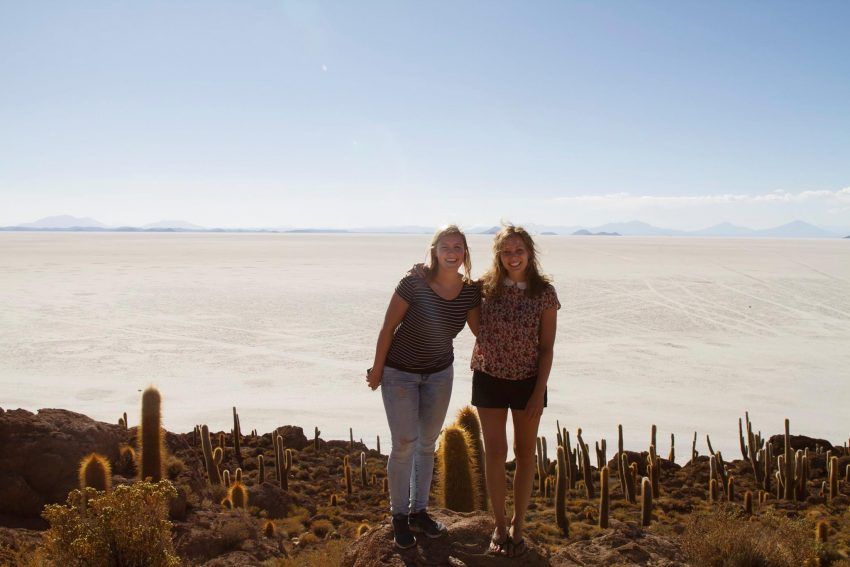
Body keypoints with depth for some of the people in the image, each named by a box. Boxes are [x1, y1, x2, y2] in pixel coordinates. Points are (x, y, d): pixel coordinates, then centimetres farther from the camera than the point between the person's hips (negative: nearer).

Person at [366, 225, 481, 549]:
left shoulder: (470, 292, -11)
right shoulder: (414, 283, -23)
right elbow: (388, 328, -15)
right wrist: (377, 370, -9)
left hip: (440, 373, 4)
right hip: (400, 373, -4)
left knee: (428, 443, 14)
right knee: (404, 445, -2)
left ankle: (419, 511, 31)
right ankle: (399, 516, 18)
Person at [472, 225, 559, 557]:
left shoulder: (544, 292, -9)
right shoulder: (486, 287, -5)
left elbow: (546, 347, -6)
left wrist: (540, 392, -10)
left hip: (528, 381, -1)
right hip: (489, 379, 1)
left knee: (525, 453, 11)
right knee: (495, 453, 4)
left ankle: (518, 525, 26)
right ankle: (500, 526, 21)